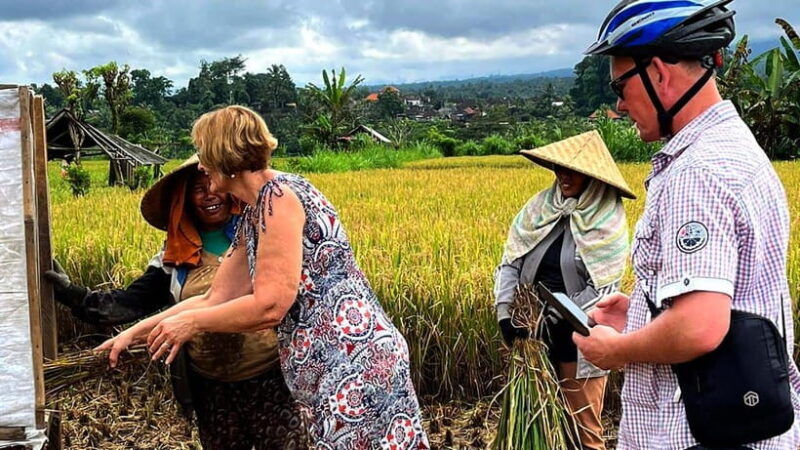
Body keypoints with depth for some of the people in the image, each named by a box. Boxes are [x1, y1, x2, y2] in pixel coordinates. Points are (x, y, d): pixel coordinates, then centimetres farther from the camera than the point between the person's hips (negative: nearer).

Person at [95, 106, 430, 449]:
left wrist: (191, 323, -3)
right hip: (326, 364, 9)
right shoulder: (252, 216, 15)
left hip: (353, 359, -9)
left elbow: (269, 306, -18)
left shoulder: (279, 195, -14)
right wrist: (134, 333, 22)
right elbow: (215, 299, 20)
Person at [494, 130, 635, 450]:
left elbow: (602, 289, -16)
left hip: (579, 338, -4)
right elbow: (510, 261, 2)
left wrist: (550, 318, -19)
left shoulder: (608, 221, -10)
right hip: (533, 332, 4)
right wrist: (504, 313, -9)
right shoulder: (540, 206, 1)